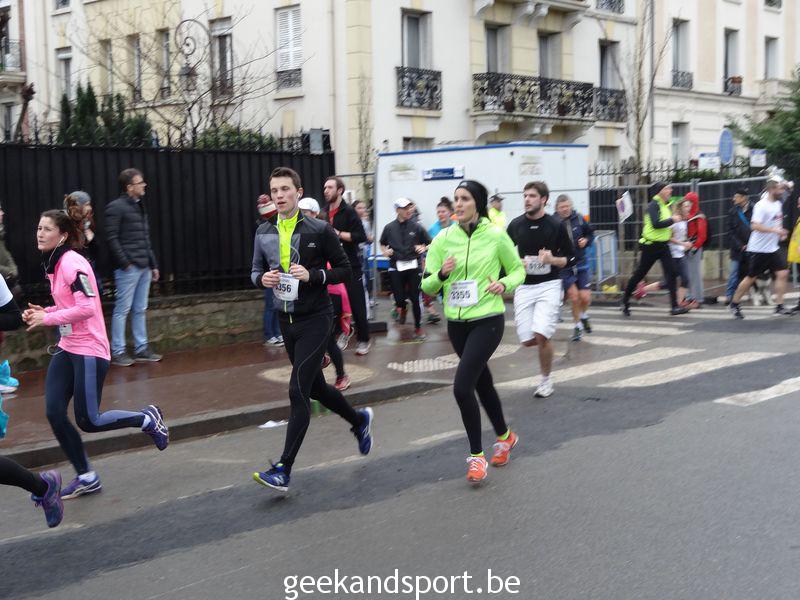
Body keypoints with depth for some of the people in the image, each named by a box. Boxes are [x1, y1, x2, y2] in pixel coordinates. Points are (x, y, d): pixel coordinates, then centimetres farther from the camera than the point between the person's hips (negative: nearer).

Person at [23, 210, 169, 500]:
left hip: (89, 351, -9)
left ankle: (147, 418, 19)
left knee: (88, 421, -4)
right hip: (67, 349, 9)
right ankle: (86, 478, 14)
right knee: (54, 413, 1)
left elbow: (87, 308, -24)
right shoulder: (53, 264, 11)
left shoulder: (72, 263, -17)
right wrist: (43, 312, 4)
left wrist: (47, 318, -18)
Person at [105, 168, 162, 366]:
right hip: (128, 268, -8)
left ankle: (141, 349, 17)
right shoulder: (116, 207, -8)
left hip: (143, 268, 8)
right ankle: (117, 352, 2)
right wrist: (125, 262, -16)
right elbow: (111, 238, -14)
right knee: (122, 310, -3)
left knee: (140, 310, 11)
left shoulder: (140, 207, 18)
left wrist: (153, 265, 18)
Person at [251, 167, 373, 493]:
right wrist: (263, 278, -10)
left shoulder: (320, 230, -9)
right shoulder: (264, 233, 5)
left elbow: (344, 269, -4)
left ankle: (283, 470, -10)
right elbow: (255, 273, 14)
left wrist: (313, 275, -21)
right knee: (315, 386, 17)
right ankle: (359, 420, 45)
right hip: (286, 319, 6)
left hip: (315, 319, -6)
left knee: (298, 390, -12)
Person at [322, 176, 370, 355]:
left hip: (350, 266, -5)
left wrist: (338, 234, -19)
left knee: (357, 306, 2)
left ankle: (363, 340, 14)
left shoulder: (348, 212, -6)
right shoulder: (324, 213, 10)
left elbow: (361, 236, -14)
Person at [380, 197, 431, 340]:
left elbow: (430, 243, 7)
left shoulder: (416, 227, -1)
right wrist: (385, 251, -1)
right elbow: (382, 244, 19)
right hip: (396, 267, 1)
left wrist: (424, 248, -13)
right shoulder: (389, 228, 2)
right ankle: (403, 308, 39)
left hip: (413, 266, -1)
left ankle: (418, 327, 18)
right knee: (399, 298, 0)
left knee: (415, 298, 1)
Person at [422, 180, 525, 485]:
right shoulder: (443, 238, 0)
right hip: (456, 322, 5)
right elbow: (427, 286, 1)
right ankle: (505, 436, 44)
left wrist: (504, 284, -13)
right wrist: (441, 274, -20)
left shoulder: (495, 236, -7)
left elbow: (518, 270, 7)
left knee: (462, 387, -15)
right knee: (482, 382, 20)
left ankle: (476, 455, 2)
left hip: (487, 321, -5)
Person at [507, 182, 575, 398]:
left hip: (549, 285, -3)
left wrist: (553, 260, -17)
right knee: (527, 340, -2)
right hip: (524, 286, 3)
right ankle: (548, 340, 35)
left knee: (541, 335, -16)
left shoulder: (556, 226, -4)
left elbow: (572, 259, 2)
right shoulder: (516, 225, 3)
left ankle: (546, 380, 6)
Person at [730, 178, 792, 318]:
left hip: (773, 248, 7)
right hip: (759, 249, -7)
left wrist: (781, 232, 10)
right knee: (751, 277, 2)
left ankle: (779, 306, 1)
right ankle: (734, 304, 18)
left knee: (783, 273, -4)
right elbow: (755, 225, -27)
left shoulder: (778, 204, 10)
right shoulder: (761, 205, -17)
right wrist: (774, 230, -30)